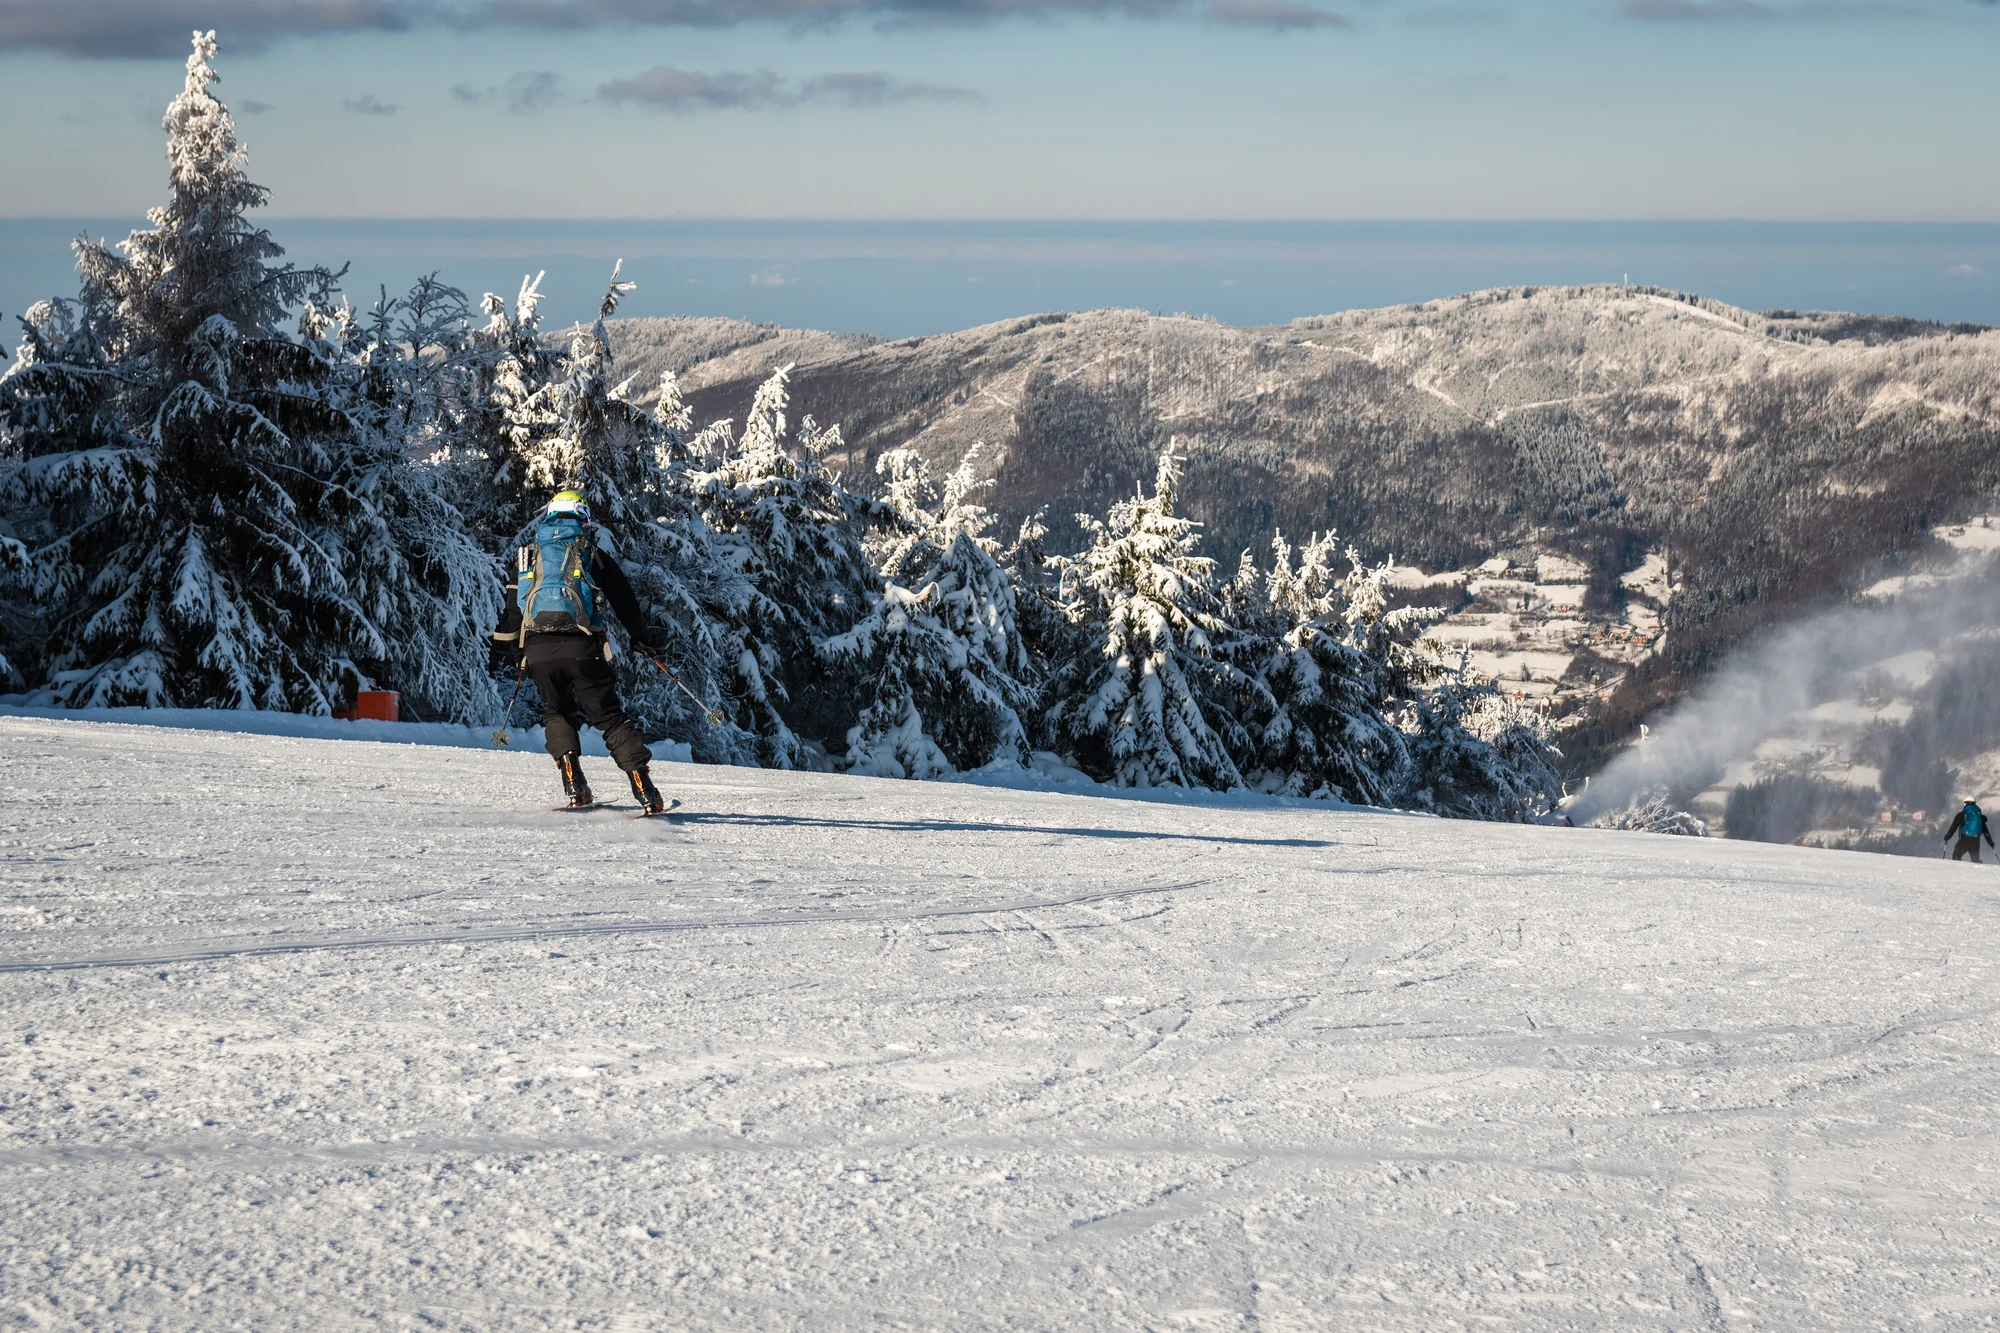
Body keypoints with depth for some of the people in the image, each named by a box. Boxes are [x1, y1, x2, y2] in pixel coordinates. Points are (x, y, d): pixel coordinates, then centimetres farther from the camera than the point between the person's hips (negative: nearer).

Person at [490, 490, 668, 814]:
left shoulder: (527, 556, 19)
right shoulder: (592, 554, 13)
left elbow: (512, 608, 17)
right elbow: (624, 601, 17)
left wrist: (505, 648, 25)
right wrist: (643, 639, 29)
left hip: (538, 650, 2)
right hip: (582, 648, -2)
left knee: (557, 714, 22)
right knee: (610, 717, 5)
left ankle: (575, 788, 2)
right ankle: (646, 792, -5)